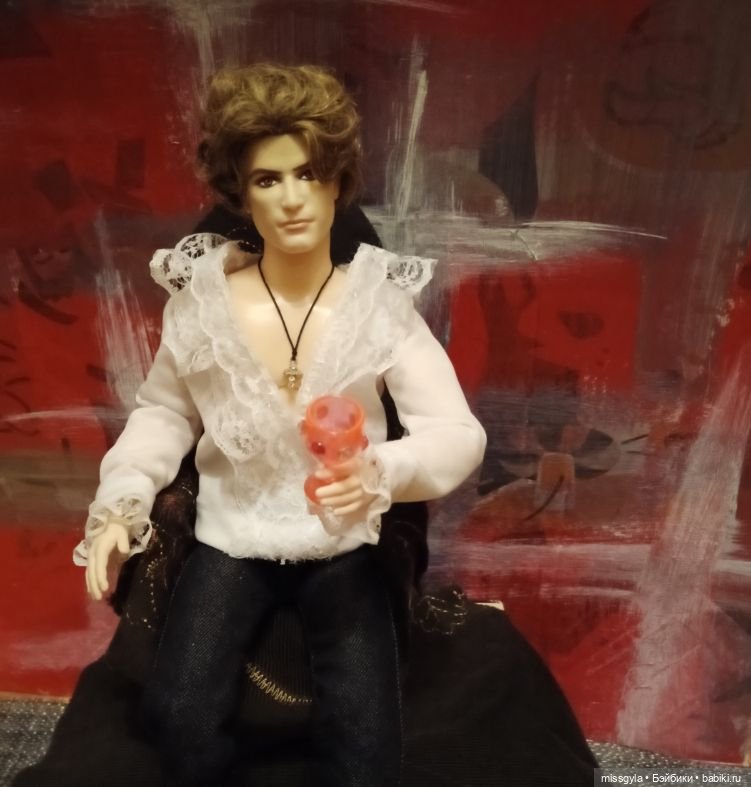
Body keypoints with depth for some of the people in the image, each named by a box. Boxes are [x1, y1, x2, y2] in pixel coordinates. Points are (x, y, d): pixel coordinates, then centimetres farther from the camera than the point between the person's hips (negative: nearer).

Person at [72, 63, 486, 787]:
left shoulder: (380, 302, -11)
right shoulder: (201, 296, -8)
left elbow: (459, 435, -16)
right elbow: (164, 413, 7)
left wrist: (380, 471, -36)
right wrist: (119, 502, -8)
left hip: (341, 547, -1)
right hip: (230, 542, 1)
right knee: (180, 719, -19)